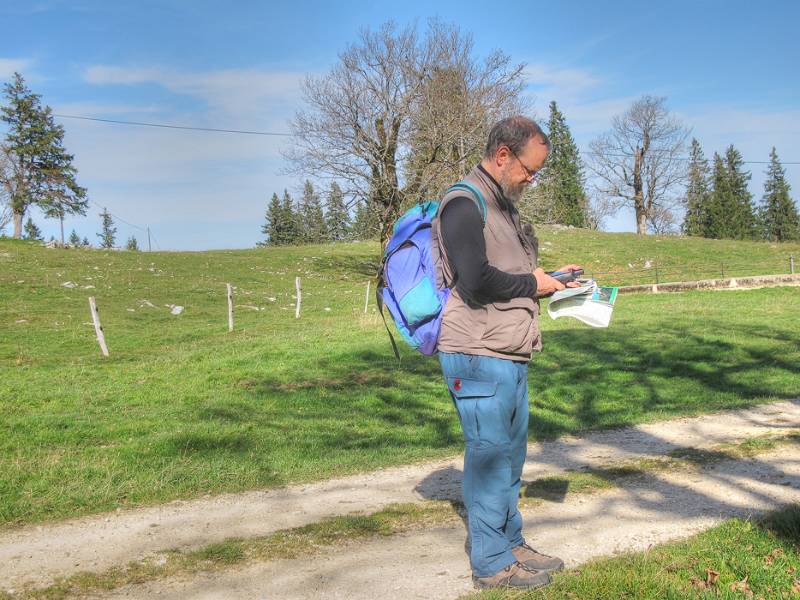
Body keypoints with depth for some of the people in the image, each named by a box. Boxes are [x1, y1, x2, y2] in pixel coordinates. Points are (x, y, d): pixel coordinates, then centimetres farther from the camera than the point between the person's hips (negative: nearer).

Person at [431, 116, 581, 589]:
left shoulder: (503, 207, 20)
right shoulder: (464, 203, -13)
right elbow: (475, 282, -23)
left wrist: (549, 278, 12)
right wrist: (531, 284, -9)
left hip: (511, 356, 10)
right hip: (480, 358, -10)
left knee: (511, 456, 16)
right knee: (490, 457, -2)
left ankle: (512, 545, 29)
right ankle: (492, 564, 10)